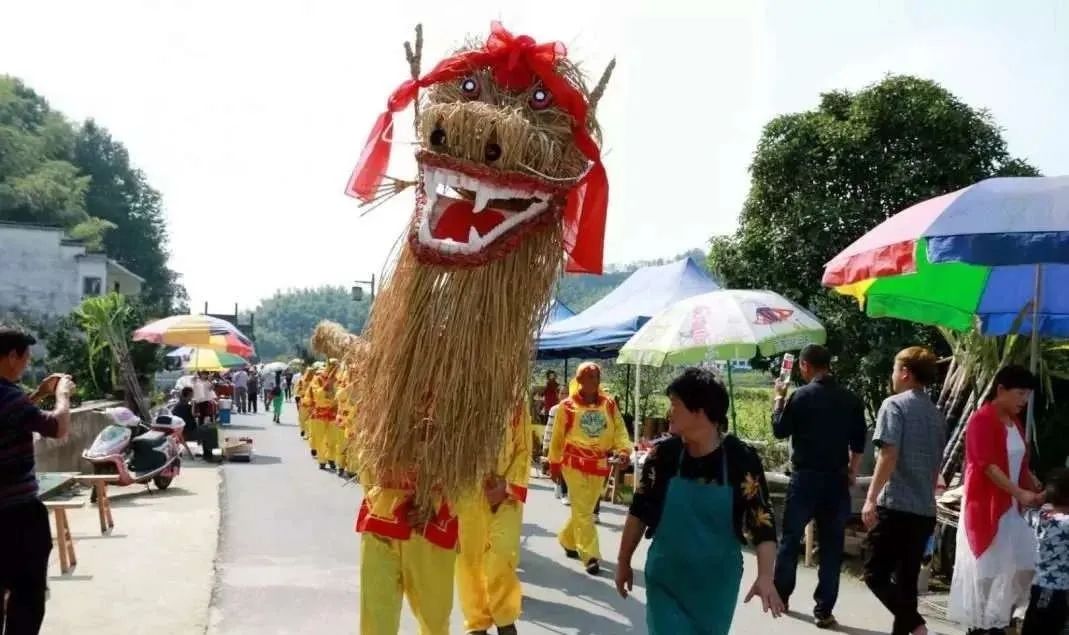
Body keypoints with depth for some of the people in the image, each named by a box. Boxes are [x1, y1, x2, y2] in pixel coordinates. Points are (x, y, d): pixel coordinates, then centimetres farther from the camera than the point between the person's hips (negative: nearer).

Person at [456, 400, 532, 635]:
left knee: (502, 552, -12)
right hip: (465, 489, 1)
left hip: (505, 492, -1)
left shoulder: (517, 403, 1)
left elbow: (524, 449, 2)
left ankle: (504, 616, 13)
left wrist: (509, 486, -8)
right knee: (468, 557, 5)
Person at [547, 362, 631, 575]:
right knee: (582, 510, -6)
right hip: (575, 463, -4)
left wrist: (624, 449, -20)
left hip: (599, 465, 4)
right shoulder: (567, 406, -8)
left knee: (586, 509, 15)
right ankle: (590, 556, -4)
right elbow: (557, 437, 1)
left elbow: (619, 430, -1)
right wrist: (555, 463, 7)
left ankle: (568, 540, 38)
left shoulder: (609, 405, 2)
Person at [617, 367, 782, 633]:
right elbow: (639, 512, 3)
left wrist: (765, 576, -26)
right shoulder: (663, 454, -8)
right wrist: (624, 562, 9)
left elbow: (763, 523, -13)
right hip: (666, 580, 0)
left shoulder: (741, 459, -14)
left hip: (717, 584, 0)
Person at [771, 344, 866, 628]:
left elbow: (780, 431, 0)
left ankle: (780, 596, 25)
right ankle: (824, 611, 5)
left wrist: (779, 397, 11)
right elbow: (859, 443, 7)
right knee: (831, 546, 5)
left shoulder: (801, 396, -9)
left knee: (790, 539, 13)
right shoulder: (851, 399, 2)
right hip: (837, 479, 3)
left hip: (805, 477, -2)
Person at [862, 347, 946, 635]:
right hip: (925, 511, 7)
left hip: (895, 506, -7)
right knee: (906, 580, 12)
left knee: (876, 575, -1)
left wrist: (871, 498, -18)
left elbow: (889, 456, -18)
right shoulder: (936, 414, 14)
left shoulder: (895, 405, -7)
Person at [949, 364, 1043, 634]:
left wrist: (1037, 488, 0)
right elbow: (988, 466, -21)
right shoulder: (981, 420, -15)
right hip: (986, 506, -8)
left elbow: (1020, 464, 15)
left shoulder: (1015, 422, 11)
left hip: (1010, 506, 8)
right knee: (985, 569, 0)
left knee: (1022, 564, 8)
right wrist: (1020, 493, -26)